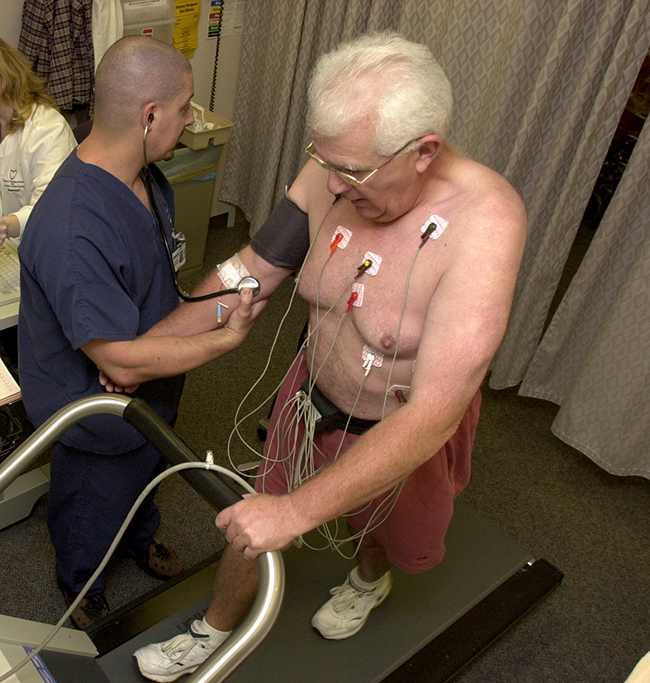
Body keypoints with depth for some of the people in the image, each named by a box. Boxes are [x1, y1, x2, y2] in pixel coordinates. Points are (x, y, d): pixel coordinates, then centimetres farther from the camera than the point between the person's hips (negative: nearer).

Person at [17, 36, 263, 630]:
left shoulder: (146, 178, -9)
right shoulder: (71, 232, -41)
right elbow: (122, 363, -37)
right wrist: (226, 339, -29)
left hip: (151, 388, 8)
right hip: (96, 412, -7)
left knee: (144, 476, 35)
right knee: (93, 511, 24)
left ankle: (141, 538, 67)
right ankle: (80, 584, 57)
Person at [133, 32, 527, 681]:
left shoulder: (484, 221, -37)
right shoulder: (334, 173, -20)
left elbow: (432, 414, -41)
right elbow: (253, 269, -7)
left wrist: (299, 510, -43)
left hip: (405, 433, -3)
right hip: (312, 397, 4)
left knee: (384, 529, 29)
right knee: (252, 525, 19)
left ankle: (369, 581, 68)